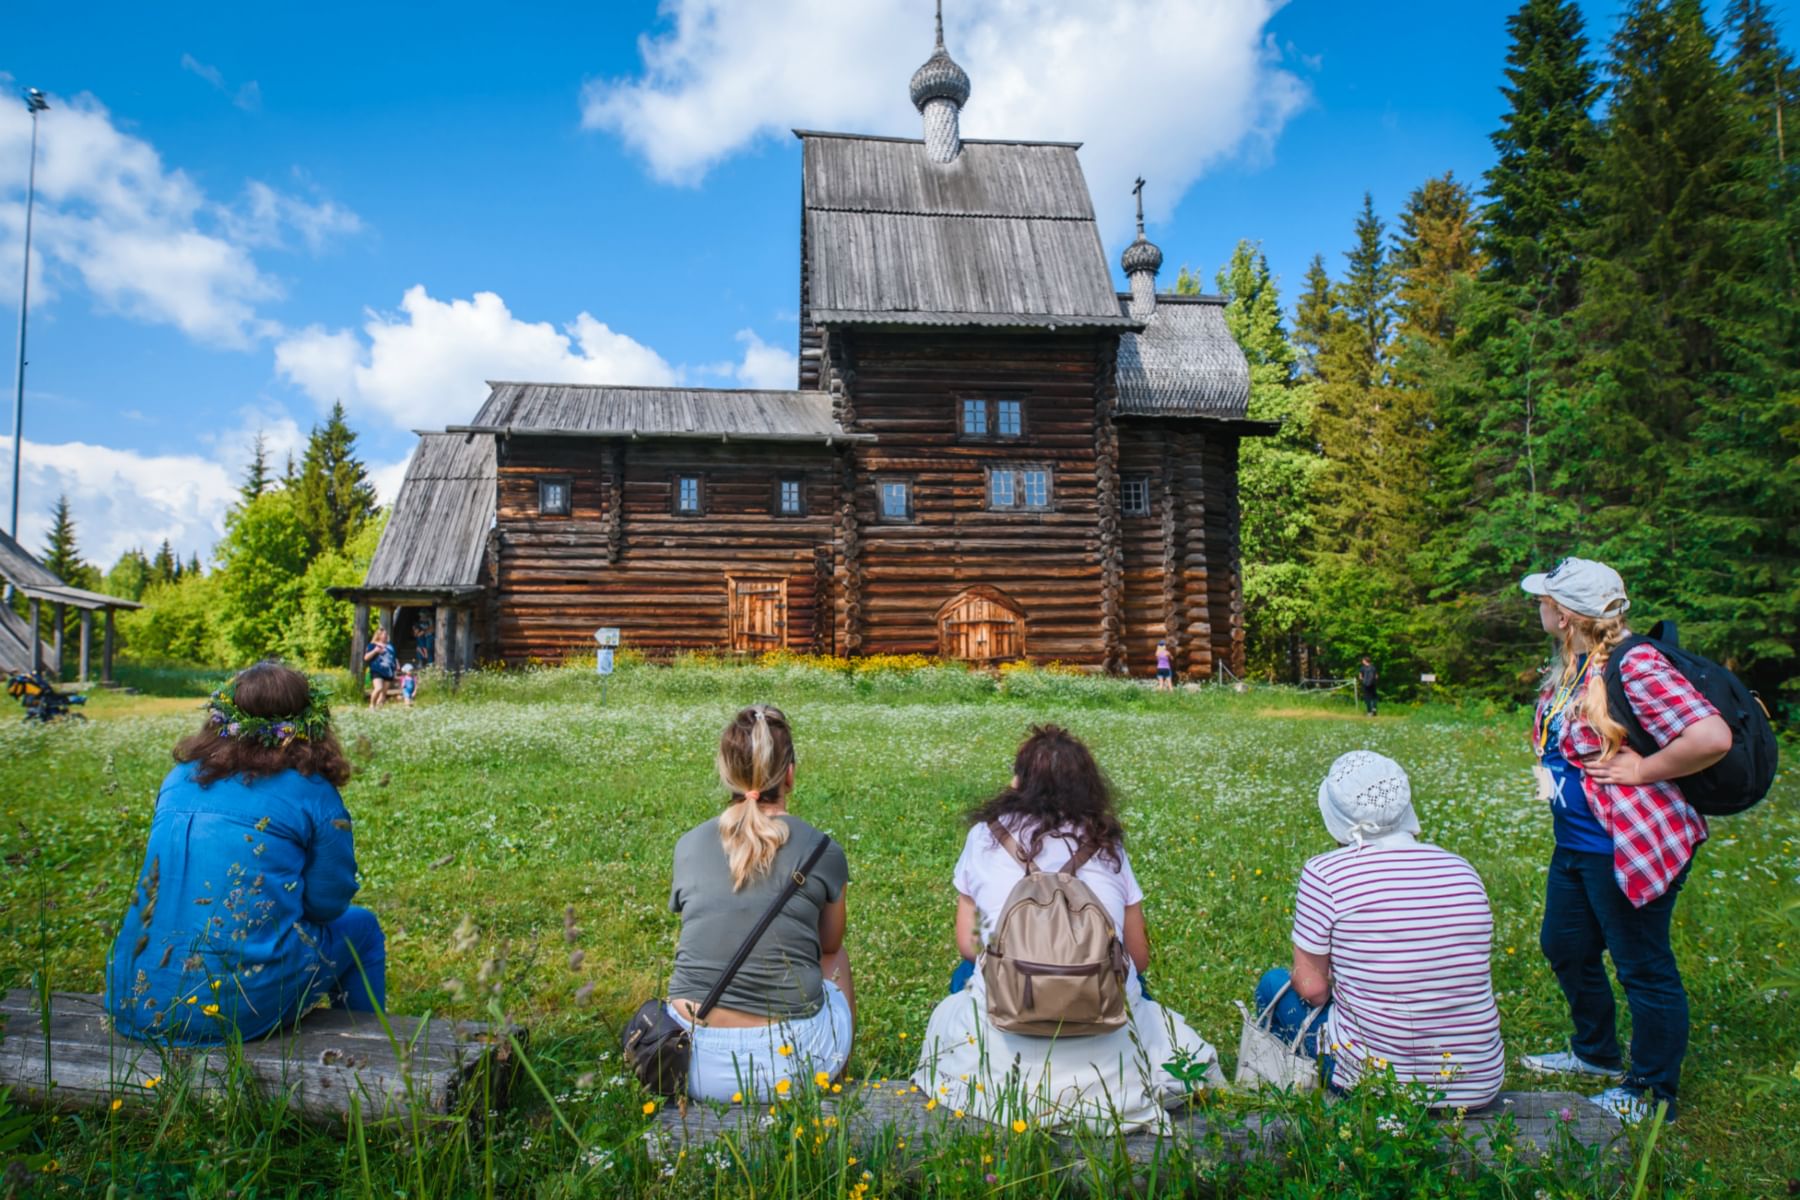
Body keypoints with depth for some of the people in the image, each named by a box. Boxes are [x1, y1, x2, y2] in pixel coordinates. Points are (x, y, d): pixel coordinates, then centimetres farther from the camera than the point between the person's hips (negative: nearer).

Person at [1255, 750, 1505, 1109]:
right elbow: (1475, 978, 10)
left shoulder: (1324, 873, -14)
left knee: (1274, 985, 19)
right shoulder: (1462, 871, 0)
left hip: (1375, 1081, -5)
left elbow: (1311, 987, -10)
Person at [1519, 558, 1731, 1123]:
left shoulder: (1634, 666, -23)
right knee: (1565, 948, 22)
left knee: (1643, 968, 6)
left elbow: (1712, 737, -34)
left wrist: (1641, 770, -23)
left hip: (1628, 846, -10)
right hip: (1575, 843, 10)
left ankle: (1652, 1095, 24)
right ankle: (1596, 1054, 43)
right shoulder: (1570, 667, 6)